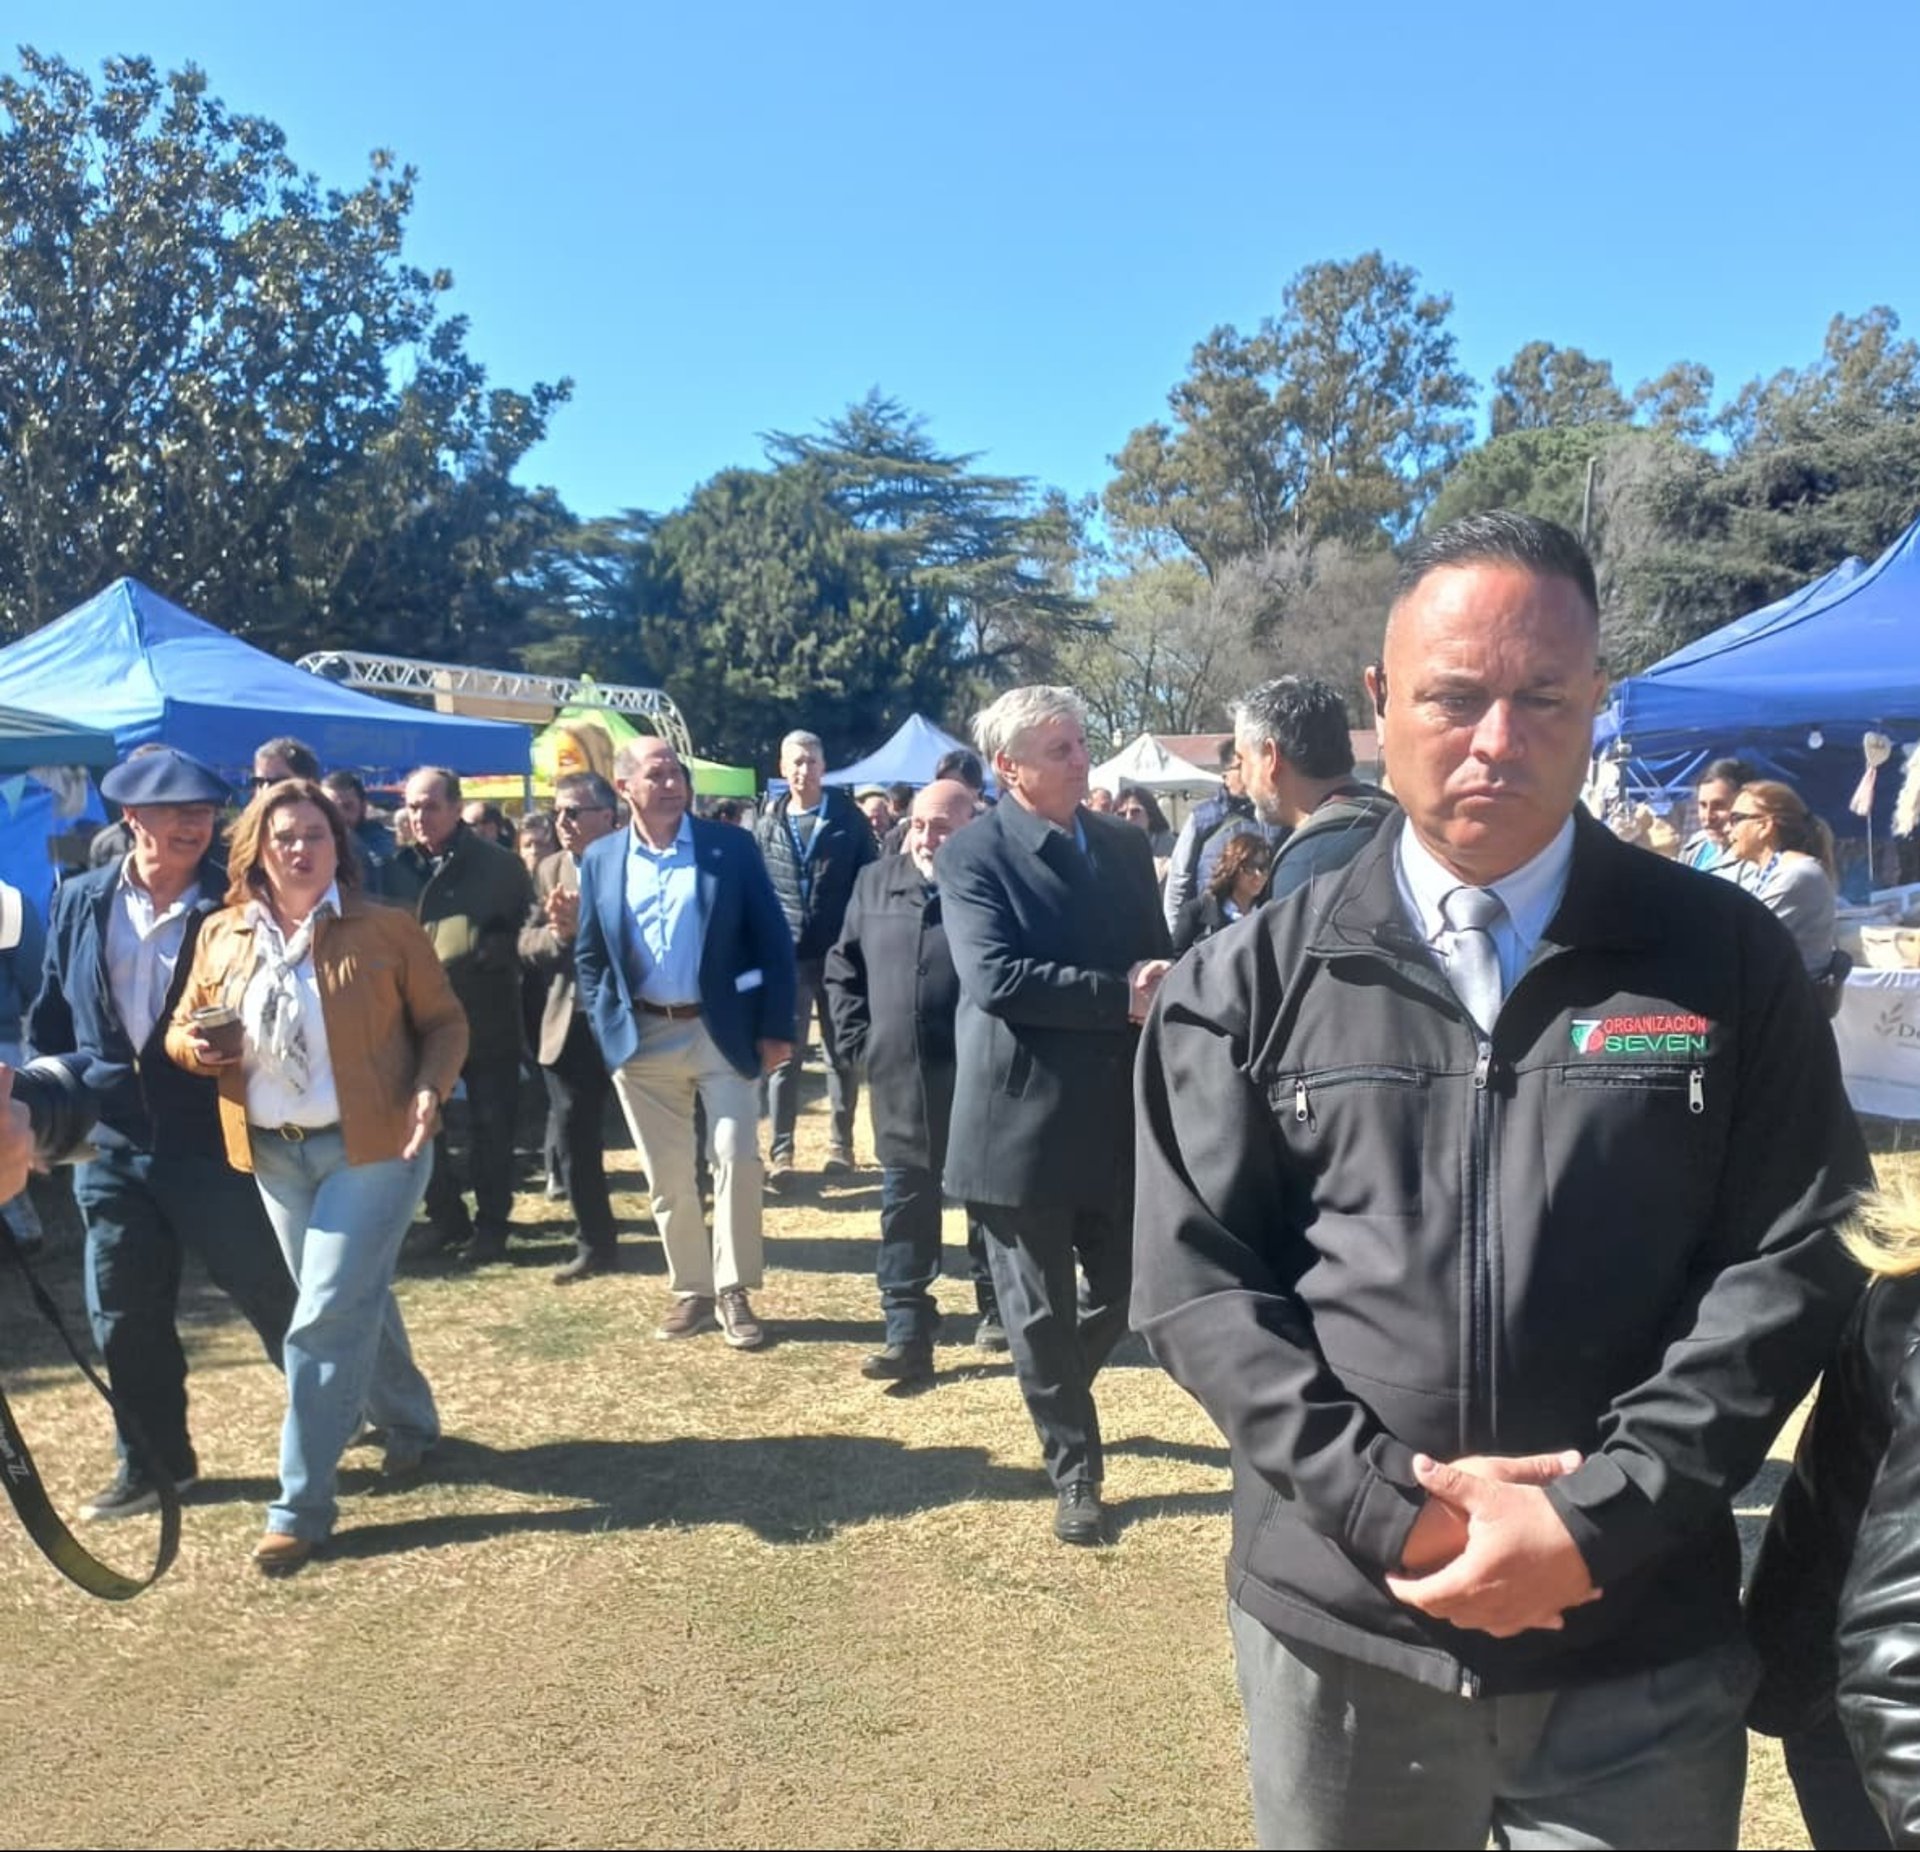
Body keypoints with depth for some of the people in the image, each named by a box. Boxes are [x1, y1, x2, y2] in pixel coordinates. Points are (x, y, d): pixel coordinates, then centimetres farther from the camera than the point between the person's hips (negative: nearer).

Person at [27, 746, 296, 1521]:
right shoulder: (80, 902, 3)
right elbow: (51, 1014, 11)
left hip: (212, 1140, -4)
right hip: (110, 1142, 4)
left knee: (269, 1293, 6)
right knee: (124, 1313, 12)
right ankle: (154, 1462, 30)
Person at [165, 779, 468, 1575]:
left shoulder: (387, 930, -6)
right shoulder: (221, 937, 4)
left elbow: (444, 1022, -2)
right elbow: (183, 1029, 13)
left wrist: (429, 1088, -20)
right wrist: (195, 1048, -10)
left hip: (373, 1147, -5)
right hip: (274, 1153, 5)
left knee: (325, 1321, -7)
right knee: (353, 1304, 18)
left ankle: (299, 1507, 4)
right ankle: (410, 1423, 41)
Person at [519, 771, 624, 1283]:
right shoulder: (550, 870, 9)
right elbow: (527, 944, 4)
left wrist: (585, 926, -27)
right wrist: (557, 932, -16)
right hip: (568, 1026, 5)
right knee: (573, 1141, 9)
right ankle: (594, 1245, 23)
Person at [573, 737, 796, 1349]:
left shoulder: (731, 847, -3)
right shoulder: (600, 860, 4)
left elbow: (773, 939, -3)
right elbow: (588, 955, 11)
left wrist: (776, 1027, -8)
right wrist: (604, 1028, 1)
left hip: (722, 1030, -2)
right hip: (641, 1039, 2)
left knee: (736, 1160, -3)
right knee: (667, 1177, 10)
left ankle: (733, 1293, 11)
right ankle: (690, 1290, 23)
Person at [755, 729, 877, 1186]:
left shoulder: (848, 819, 1)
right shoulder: (768, 825, 6)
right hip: (785, 956, 1)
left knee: (841, 1054, 9)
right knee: (785, 1055, -1)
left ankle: (840, 1143, 21)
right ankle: (780, 1153, 2)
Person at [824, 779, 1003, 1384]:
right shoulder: (875, 882, 7)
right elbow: (842, 967, 13)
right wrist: (858, 1041, 6)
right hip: (898, 1078, 3)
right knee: (905, 1204, 5)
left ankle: (995, 1306, 32)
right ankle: (907, 1335, 11)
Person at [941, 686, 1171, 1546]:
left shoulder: (1125, 845, 8)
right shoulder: (974, 855, -9)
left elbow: (1156, 960, 13)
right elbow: (994, 977, -22)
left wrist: (1155, 989, -11)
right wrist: (1121, 996, -21)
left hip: (1119, 1113, 5)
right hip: (1024, 1120, -5)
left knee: (1119, 1291, 16)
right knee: (1041, 1311, 8)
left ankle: (1058, 1398, 45)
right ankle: (1074, 1471, 27)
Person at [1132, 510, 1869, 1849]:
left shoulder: (1726, 961, -1)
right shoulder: (1254, 982, -2)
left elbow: (1793, 1263, -5)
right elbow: (1196, 1278, -4)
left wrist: (1596, 1519, -14)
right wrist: (1385, 1502, -14)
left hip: (1642, 1652, 0)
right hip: (1340, 1632, 1)